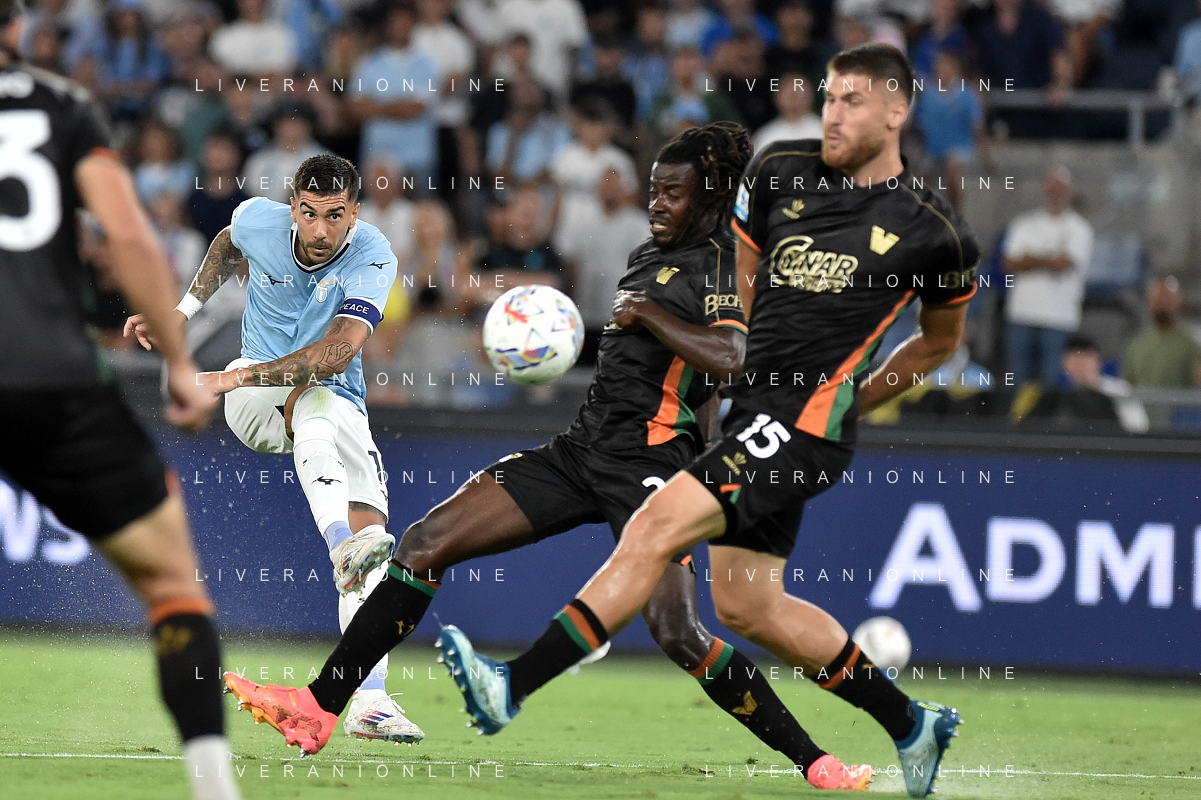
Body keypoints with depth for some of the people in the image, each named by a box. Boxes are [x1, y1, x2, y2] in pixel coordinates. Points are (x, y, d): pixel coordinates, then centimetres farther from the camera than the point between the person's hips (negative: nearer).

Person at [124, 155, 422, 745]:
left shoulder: (372, 258, -20)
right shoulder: (259, 220, -10)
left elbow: (336, 353, -33)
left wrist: (235, 377, -38)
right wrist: (184, 309, 13)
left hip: (341, 406, 1)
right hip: (255, 405, 0)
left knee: (369, 524, -18)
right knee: (315, 403, -37)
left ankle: (369, 702, -21)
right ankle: (341, 545, -61)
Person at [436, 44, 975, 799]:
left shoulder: (934, 232, -3)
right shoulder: (782, 169, 9)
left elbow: (941, 339, 15)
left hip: (805, 424, -7)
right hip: (751, 410, 7)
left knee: (657, 528, -19)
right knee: (746, 605, 8)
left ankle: (513, 686, -22)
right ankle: (912, 724, 23)